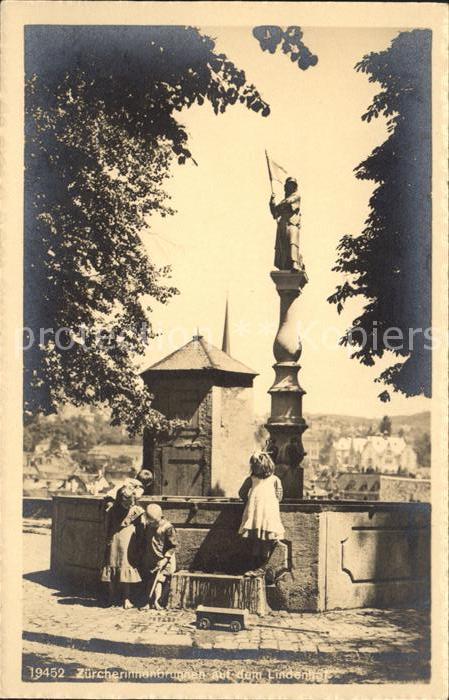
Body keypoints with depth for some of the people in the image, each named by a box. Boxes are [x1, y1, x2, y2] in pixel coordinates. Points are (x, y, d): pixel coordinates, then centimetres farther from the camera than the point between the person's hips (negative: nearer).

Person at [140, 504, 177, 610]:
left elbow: (173, 546, -13)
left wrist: (165, 559, -18)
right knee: (148, 580, 3)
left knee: (158, 579, -15)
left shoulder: (167, 528, -16)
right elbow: (145, 541, 18)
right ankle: (147, 602, 6)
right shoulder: (148, 526, 3)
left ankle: (156, 601, -11)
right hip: (149, 559, 6)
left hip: (163, 560, -6)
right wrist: (144, 555, 14)